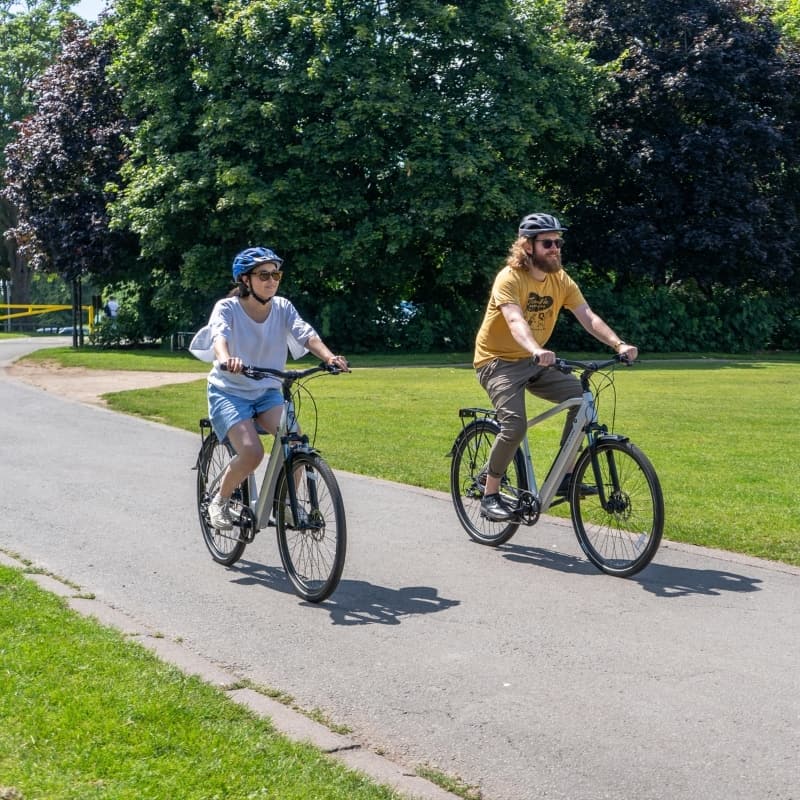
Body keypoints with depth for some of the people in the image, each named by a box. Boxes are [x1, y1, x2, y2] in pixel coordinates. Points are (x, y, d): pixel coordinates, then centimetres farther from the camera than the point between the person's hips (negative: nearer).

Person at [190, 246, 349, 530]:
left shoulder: (282, 307, -3)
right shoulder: (227, 307, -13)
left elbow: (306, 334, -18)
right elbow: (219, 335, -33)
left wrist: (329, 357, -39)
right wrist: (226, 359, -57)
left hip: (267, 392, 4)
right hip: (229, 392, -4)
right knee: (252, 452, -26)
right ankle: (219, 501, 1)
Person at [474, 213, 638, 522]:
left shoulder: (561, 281, -2)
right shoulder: (510, 278, -20)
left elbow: (588, 316, -12)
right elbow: (515, 320, -37)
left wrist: (619, 344, -28)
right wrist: (537, 351, -56)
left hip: (534, 363, 6)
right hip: (498, 361, -6)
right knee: (515, 425, -26)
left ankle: (564, 477, -4)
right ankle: (490, 496, -8)